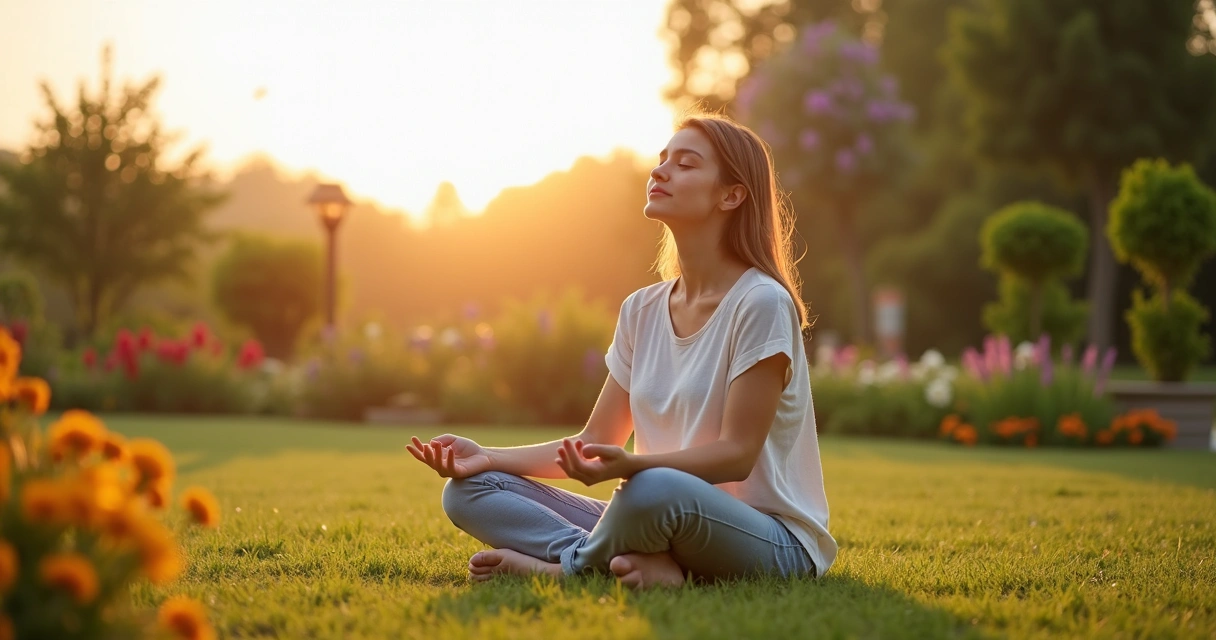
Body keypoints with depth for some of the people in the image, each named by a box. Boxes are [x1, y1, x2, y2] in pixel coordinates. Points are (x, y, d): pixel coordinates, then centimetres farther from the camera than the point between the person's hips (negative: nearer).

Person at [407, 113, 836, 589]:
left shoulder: (761, 303, -12)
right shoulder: (641, 311, 10)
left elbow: (736, 453, -16)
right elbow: (594, 442, 10)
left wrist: (630, 466, -33)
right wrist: (488, 457, -5)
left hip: (773, 542, -7)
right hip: (668, 519, 7)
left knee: (658, 488, -42)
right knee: (468, 489, -5)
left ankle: (564, 565, -11)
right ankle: (638, 562, -23)